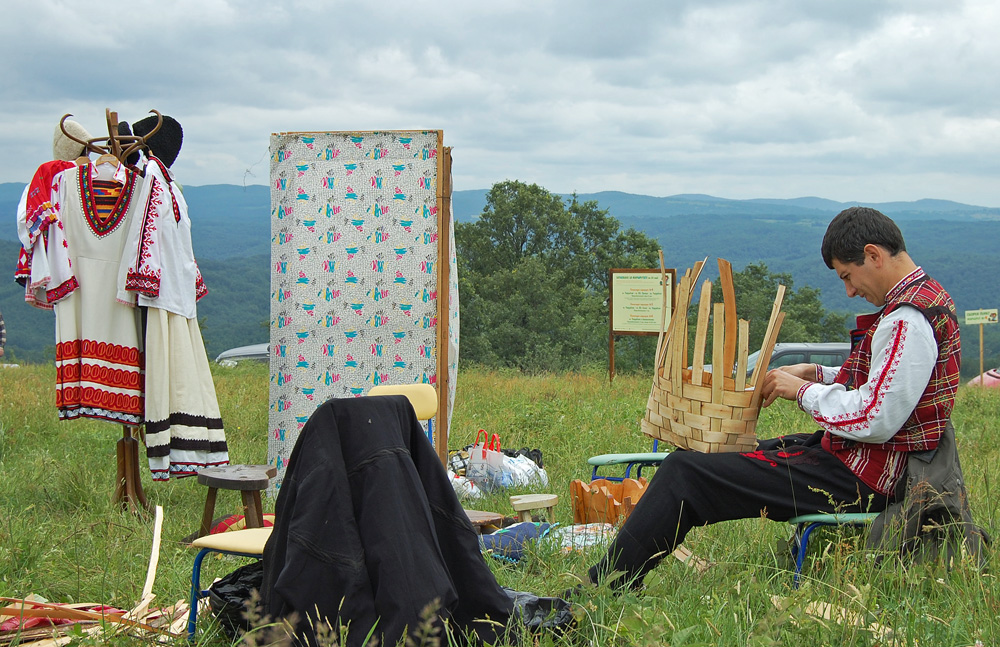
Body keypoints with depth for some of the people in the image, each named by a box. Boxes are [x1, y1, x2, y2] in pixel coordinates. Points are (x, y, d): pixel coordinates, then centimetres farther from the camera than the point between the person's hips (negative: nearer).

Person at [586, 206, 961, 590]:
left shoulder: (908, 321, -21)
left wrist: (802, 391, -13)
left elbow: (876, 421, -27)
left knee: (687, 472, -13)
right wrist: (818, 374, 11)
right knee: (728, 455, 25)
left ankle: (604, 587, -5)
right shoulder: (926, 297, 12)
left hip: (860, 479, -11)